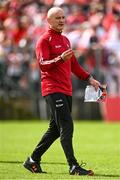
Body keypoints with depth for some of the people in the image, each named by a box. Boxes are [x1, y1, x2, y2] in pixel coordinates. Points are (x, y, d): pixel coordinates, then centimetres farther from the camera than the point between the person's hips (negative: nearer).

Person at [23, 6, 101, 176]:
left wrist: (89, 78, 19)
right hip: (53, 90, -9)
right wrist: (61, 58, -31)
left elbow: (74, 65, 27)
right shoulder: (44, 40, -6)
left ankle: (33, 160, 23)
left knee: (55, 129, 12)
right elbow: (43, 65, -17)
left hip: (66, 90, 9)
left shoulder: (65, 40, 20)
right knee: (67, 126, -15)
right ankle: (73, 166, -17)